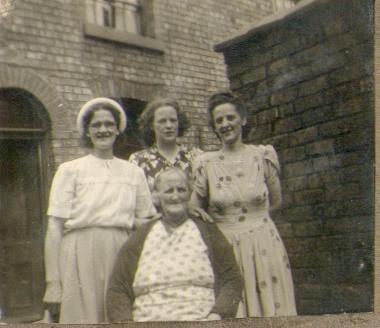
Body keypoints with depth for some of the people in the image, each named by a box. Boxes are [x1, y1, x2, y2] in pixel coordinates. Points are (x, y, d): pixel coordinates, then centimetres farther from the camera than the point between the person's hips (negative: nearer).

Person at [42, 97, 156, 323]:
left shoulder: (134, 172, 12)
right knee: (83, 317, -4)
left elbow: (146, 221, 19)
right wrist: (53, 283, -5)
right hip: (81, 256, -2)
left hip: (121, 256, 2)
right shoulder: (70, 170, 5)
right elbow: (55, 228, 0)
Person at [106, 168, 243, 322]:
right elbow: (118, 289, 15)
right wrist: (125, 321, -3)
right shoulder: (139, 238, 18)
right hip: (148, 320, 1)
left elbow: (232, 280, 10)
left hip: (200, 320, -1)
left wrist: (218, 314, -7)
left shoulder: (208, 232, 16)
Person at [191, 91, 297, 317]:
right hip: (225, 251, 0)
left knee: (271, 309, 2)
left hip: (265, 248, 1)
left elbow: (275, 201, 12)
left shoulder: (264, 155, 2)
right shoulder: (206, 163, 0)